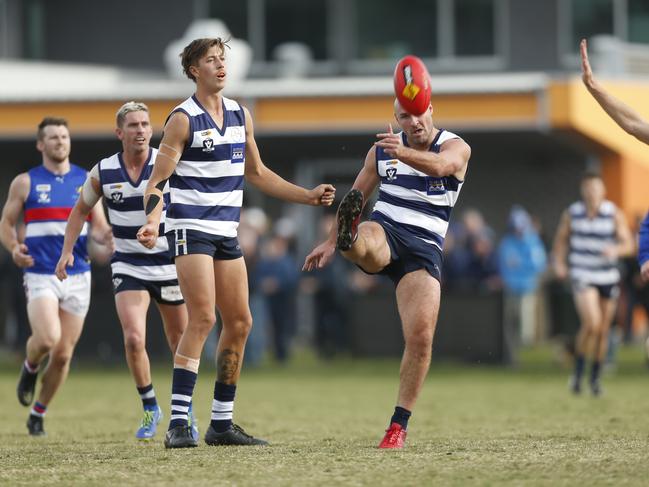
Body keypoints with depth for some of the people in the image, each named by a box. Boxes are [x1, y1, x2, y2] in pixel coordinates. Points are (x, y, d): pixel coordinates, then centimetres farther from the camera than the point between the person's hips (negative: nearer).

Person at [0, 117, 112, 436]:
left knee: (63, 354, 2)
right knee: (47, 338, -26)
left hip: (78, 276, 3)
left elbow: (99, 227, 8)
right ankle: (30, 368, 10)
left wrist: (105, 235, -16)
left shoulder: (87, 181, 8)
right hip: (40, 275, -3)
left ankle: (38, 414, 22)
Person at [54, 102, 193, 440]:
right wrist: (67, 250, 4)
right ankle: (150, 409, 3)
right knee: (134, 339, -17)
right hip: (128, 266, 0)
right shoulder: (102, 173, -4)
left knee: (179, 343, 9)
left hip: (170, 264, 0)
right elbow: (81, 210, 13)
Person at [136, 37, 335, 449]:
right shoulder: (183, 119, -8)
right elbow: (158, 180, -11)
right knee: (203, 318, -18)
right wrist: (152, 221, -29)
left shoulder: (241, 115, 12)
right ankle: (178, 423, -19)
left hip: (226, 232, 7)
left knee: (239, 323, 6)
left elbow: (256, 173, 24)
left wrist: (308, 196, 20)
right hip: (190, 227, -7)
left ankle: (222, 423, 14)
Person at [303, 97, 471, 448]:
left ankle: (399, 425, -5)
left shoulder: (456, 148, -1)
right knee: (364, 241, -38)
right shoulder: (382, 149, 11)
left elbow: (439, 165, -25)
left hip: (424, 248, -2)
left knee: (421, 336, -15)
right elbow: (358, 193, 23)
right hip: (385, 232, 2)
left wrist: (402, 153, -45)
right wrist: (331, 241, 21)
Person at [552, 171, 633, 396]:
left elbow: (628, 244, -6)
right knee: (591, 323, -21)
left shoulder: (614, 214, -4)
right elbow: (561, 239, 14)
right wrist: (559, 262, -1)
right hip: (582, 276, -2)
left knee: (603, 330, 8)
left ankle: (595, 376, 27)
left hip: (608, 277, 2)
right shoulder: (572, 214, -2)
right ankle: (578, 371, -2)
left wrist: (616, 249, -27)